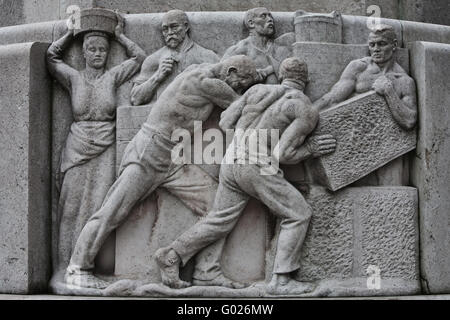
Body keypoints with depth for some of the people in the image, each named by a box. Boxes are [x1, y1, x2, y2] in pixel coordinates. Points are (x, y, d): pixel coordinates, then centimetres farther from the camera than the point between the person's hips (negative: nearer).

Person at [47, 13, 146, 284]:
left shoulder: (113, 76, 10)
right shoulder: (74, 78, 11)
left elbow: (140, 58, 8)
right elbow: (51, 56, 9)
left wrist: (120, 36, 16)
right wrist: (71, 33, 16)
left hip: (105, 147, 0)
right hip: (77, 146, 0)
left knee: (98, 205, -7)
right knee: (72, 205, -5)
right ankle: (67, 266, -5)